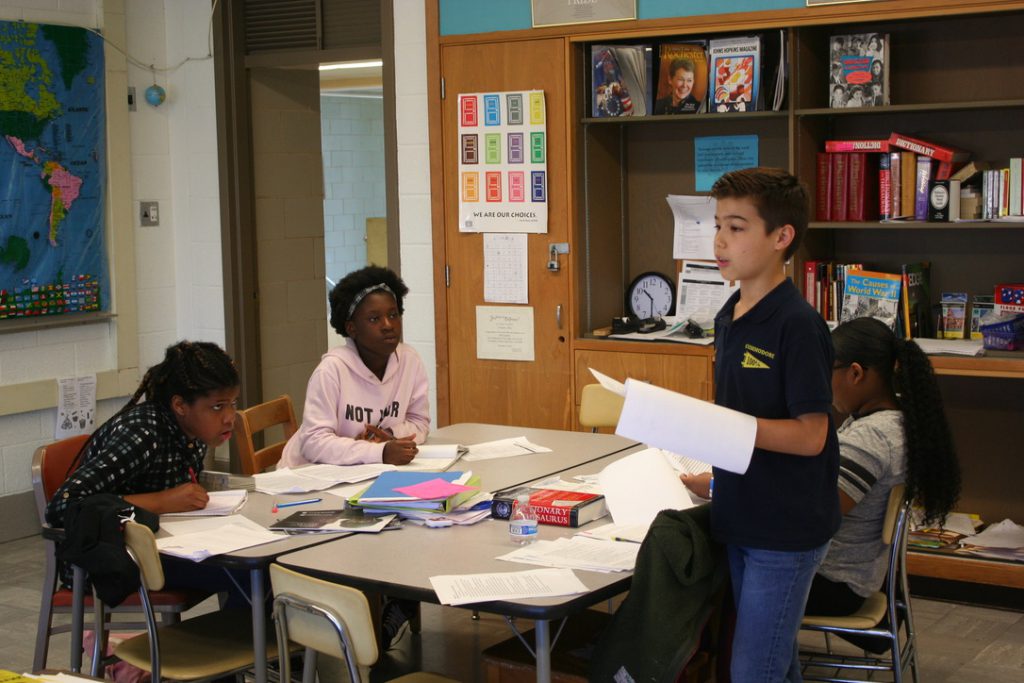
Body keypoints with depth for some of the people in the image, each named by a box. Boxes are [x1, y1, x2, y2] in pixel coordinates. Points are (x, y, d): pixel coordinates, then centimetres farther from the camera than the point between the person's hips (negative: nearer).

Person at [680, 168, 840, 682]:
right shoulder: (729, 319, 8)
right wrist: (715, 479, 11)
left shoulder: (796, 324, -17)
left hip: (786, 530, -8)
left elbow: (810, 435, -20)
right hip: (741, 521, 8)